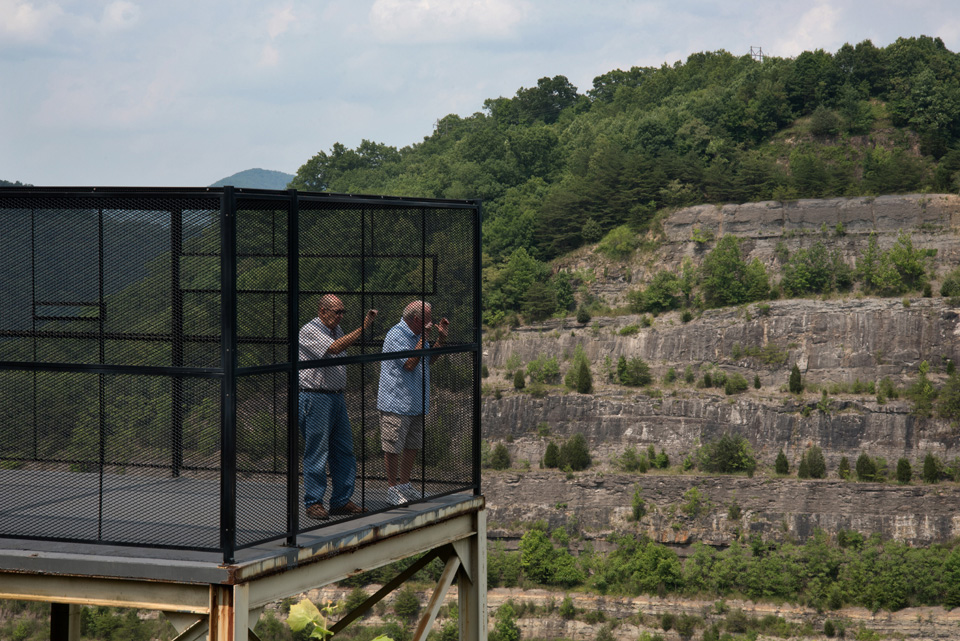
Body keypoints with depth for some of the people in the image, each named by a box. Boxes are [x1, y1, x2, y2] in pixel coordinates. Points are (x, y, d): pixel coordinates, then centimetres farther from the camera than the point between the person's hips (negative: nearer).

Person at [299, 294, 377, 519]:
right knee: (317, 453, -4)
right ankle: (313, 503, 4)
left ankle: (341, 500, 15)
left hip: (337, 397, 9)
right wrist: (362, 328, -31)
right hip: (315, 398, -9)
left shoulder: (336, 329, 15)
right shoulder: (309, 331, -13)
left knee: (344, 451, 8)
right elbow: (334, 349, -29)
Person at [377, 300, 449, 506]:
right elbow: (410, 364, -23)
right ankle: (392, 488, 7)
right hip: (396, 403, -9)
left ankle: (404, 484, 24)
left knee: (414, 446, 14)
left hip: (416, 403, 9)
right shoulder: (396, 336, -16)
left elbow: (429, 359, 24)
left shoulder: (417, 335, 13)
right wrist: (423, 339, -21)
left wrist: (441, 338, 14)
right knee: (393, 448, -1)